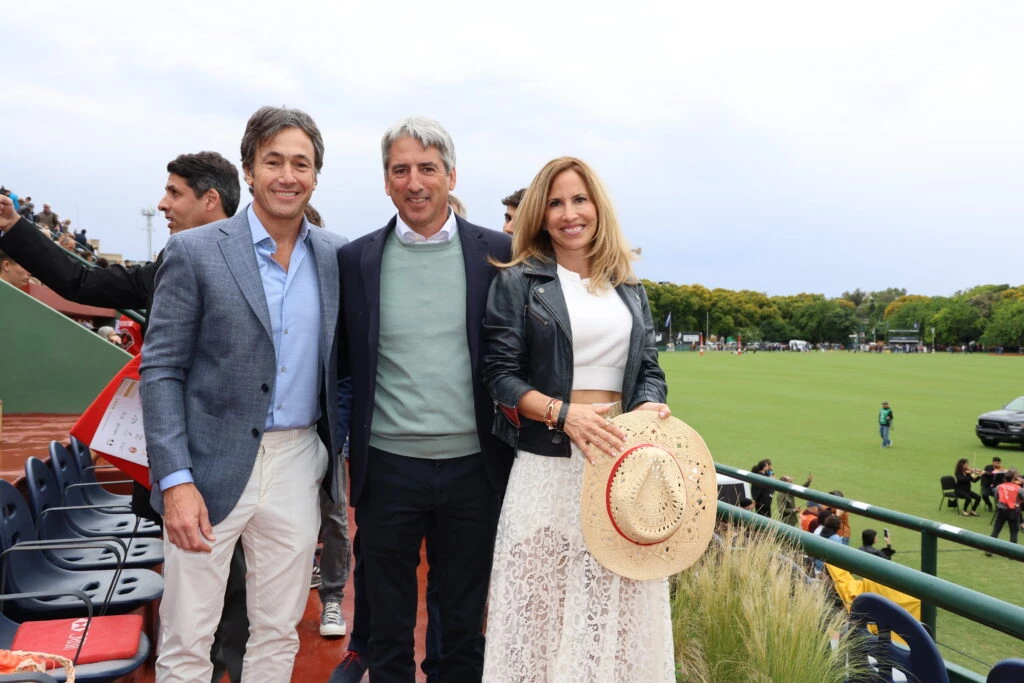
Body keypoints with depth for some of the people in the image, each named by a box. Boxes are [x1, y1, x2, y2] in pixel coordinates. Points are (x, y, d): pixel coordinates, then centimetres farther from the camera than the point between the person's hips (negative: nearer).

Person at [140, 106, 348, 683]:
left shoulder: (334, 257, 6)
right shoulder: (195, 252, -5)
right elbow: (161, 370, -7)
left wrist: (337, 447, 5)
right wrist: (175, 479, -15)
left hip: (298, 467, 3)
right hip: (211, 468, -3)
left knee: (279, 635, 15)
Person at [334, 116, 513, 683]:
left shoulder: (498, 253, -2)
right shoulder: (357, 259, 1)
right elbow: (344, 363, 6)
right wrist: (346, 450, 2)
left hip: (473, 466, 0)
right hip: (387, 467, 1)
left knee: (464, 624, 16)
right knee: (388, 626, 15)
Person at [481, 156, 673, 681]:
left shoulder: (630, 292, 14)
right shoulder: (518, 282, 2)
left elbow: (649, 371, 12)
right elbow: (501, 376, -4)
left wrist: (649, 408, -11)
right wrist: (564, 413, -19)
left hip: (621, 460, 3)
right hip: (548, 464, -3)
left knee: (617, 603, 7)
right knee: (543, 598, 1)